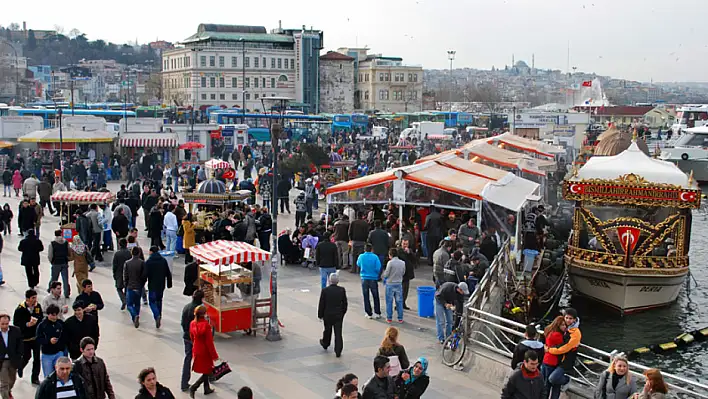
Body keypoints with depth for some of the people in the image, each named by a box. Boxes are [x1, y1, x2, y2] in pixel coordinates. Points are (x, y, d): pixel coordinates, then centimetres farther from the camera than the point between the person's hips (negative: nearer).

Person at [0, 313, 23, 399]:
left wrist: (18, 357, -6)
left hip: (13, 361, 3)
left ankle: (8, 391, 52)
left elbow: (20, 346, 0)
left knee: (12, 380, 25)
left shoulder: (16, 331, -8)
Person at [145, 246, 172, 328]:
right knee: (159, 300, 20)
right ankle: (159, 316, 25)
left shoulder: (148, 262, -11)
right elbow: (168, 273, 3)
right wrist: (169, 283, 13)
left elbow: (145, 274, -13)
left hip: (152, 285, -4)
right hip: (161, 285, 4)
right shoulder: (163, 260, 1)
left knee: (152, 301, 4)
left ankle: (157, 315, -18)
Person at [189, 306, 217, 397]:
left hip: (196, 351, 7)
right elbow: (209, 342, -20)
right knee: (206, 372, 7)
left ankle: (207, 389, 33)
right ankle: (193, 388, -4)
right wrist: (214, 355, -11)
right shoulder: (206, 325, -25)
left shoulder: (192, 323, -5)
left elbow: (192, 337, 8)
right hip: (205, 352, -7)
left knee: (205, 371, 22)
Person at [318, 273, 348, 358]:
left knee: (327, 330, 21)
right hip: (339, 315, 0)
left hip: (327, 315, 0)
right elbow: (345, 303, 1)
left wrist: (320, 315, 3)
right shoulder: (342, 290, -8)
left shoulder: (325, 290, -14)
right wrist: (343, 313, 15)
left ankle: (325, 344, 44)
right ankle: (338, 351, 0)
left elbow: (321, 304, -8)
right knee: (338, 333, 2)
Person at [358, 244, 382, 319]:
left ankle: (369, 314, 11)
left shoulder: (361, 256, -6)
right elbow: (378, 268, -14)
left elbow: (358, 264, 12)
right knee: (376, 297, 12)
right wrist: (377, 275, 5)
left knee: (366, 297, 10)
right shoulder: (375, 257, -13)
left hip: (364, 279, 1)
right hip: (373, 279, -1)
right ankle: (377, 313, 14)